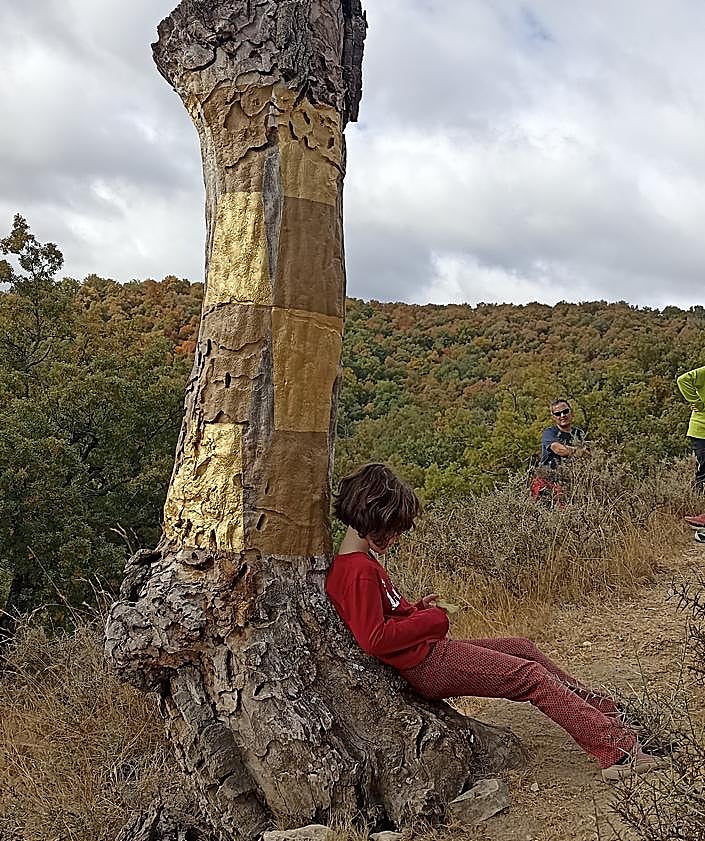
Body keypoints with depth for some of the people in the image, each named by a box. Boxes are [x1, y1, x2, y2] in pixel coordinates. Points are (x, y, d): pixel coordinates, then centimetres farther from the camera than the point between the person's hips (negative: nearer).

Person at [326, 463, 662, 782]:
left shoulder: (357, 561, 10)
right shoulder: (358, 571, -21)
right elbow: (375, 640, -26)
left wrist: (417, 609, 4)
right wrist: (431, 619, -15)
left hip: (432, 652, 11)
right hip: (429, 665, -11)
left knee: (522, 648, 17)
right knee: (532, 676, -7)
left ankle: (603, 710, 28)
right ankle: (619, 751, -2)